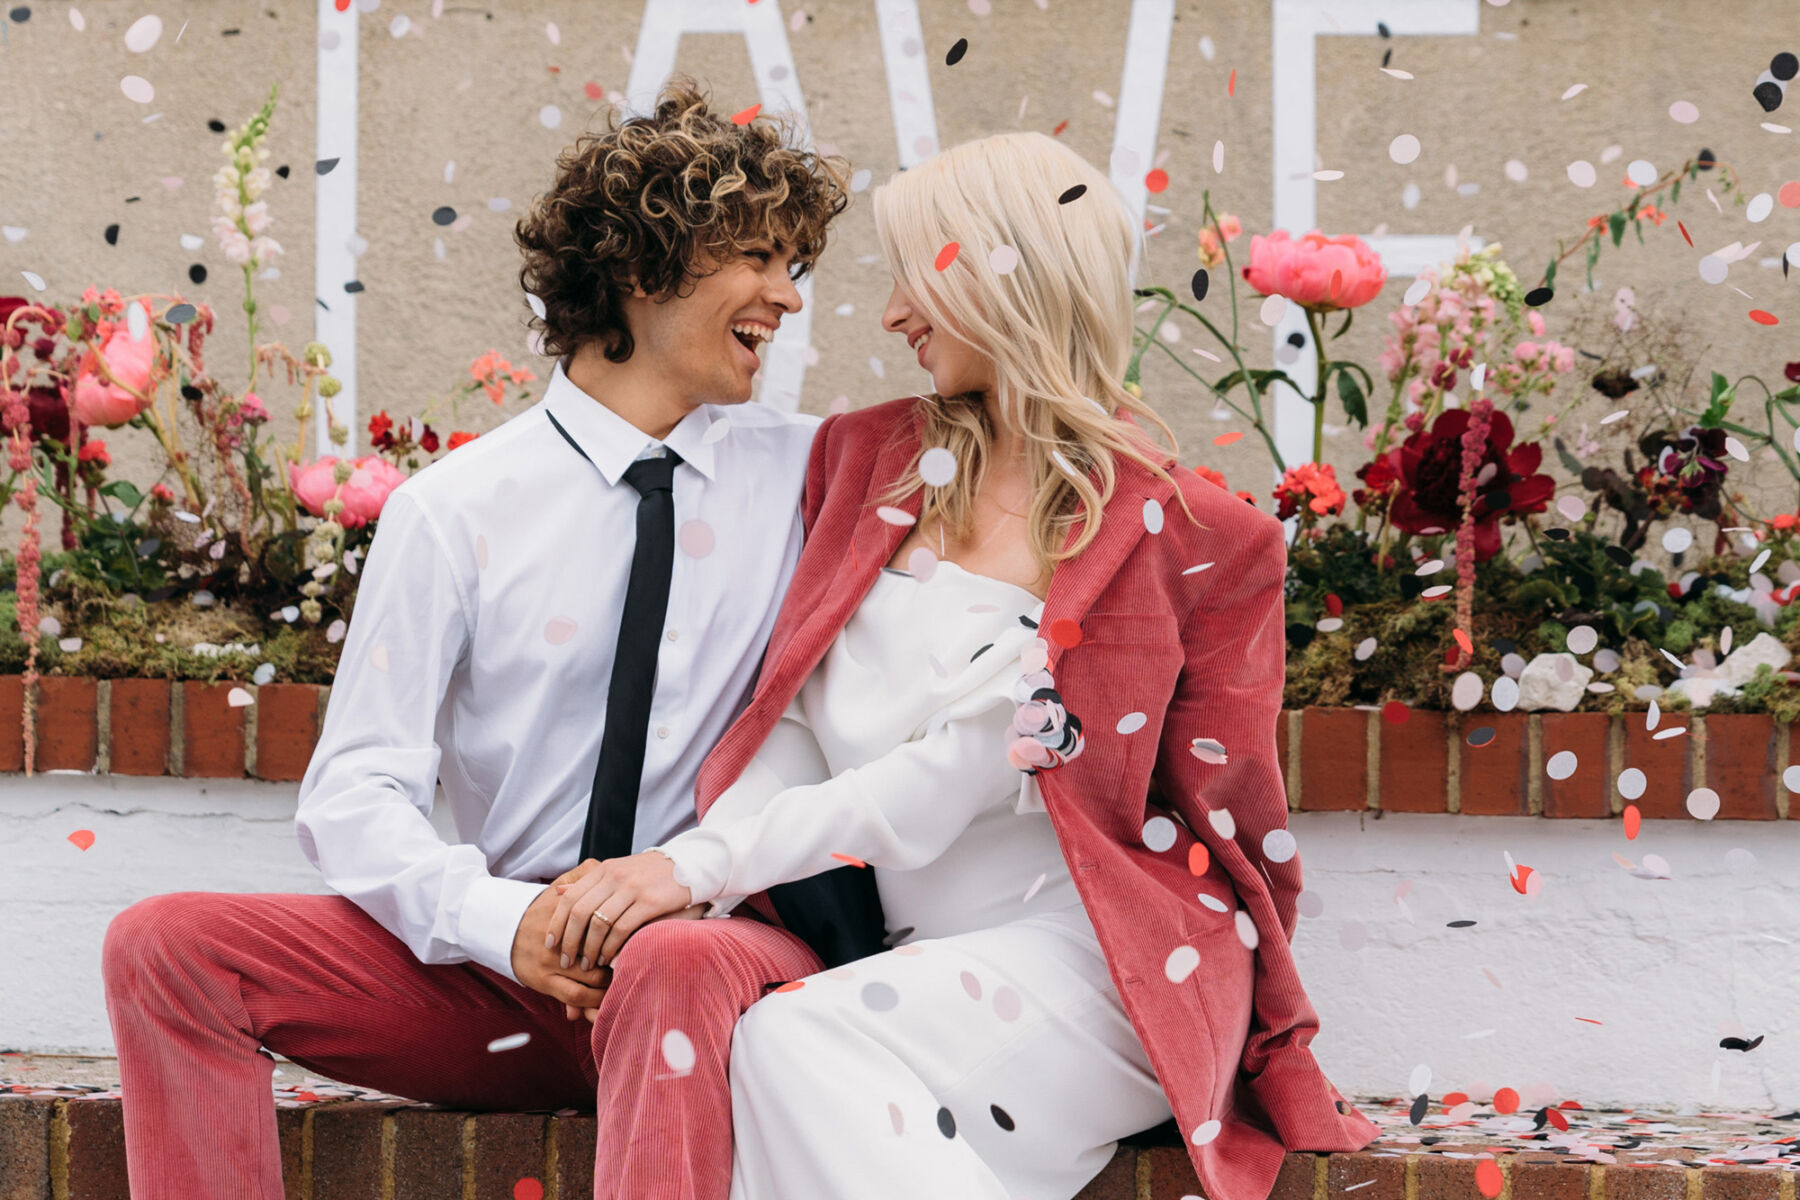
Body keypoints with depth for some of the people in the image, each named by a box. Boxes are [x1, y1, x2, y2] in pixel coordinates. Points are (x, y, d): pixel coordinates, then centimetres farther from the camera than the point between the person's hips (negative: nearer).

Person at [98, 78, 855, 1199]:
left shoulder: (805, 474, 8)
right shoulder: (454, 512, 3)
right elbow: (355, 793, -2)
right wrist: (503, 920, -22)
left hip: (711, 930, -1)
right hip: (502, 970, 1)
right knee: (168, 946, -17)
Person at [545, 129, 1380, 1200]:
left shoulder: (1170, 532, -2)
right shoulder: (877, 460, 17)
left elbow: (953, 778, -9)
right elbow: (803, 730, 12)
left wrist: (697, 866, -15)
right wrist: (678, 872, -8)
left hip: (1085, 955, -5)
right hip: (921, 957, 5)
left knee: (796, 1039, -32)